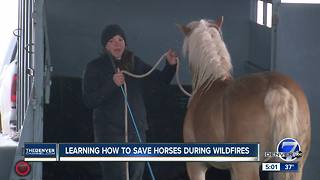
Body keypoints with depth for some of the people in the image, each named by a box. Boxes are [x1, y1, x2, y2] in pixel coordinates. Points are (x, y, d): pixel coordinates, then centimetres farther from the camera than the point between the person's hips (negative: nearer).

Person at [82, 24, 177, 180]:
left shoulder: (135, 63, 8)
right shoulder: (95, 67, -3)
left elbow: (162, 79, 9)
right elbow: (89, 101, -11)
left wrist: (170, 65, -12)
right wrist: (112, 84, -22)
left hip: (137, 131, 5)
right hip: (110, 132, -5)